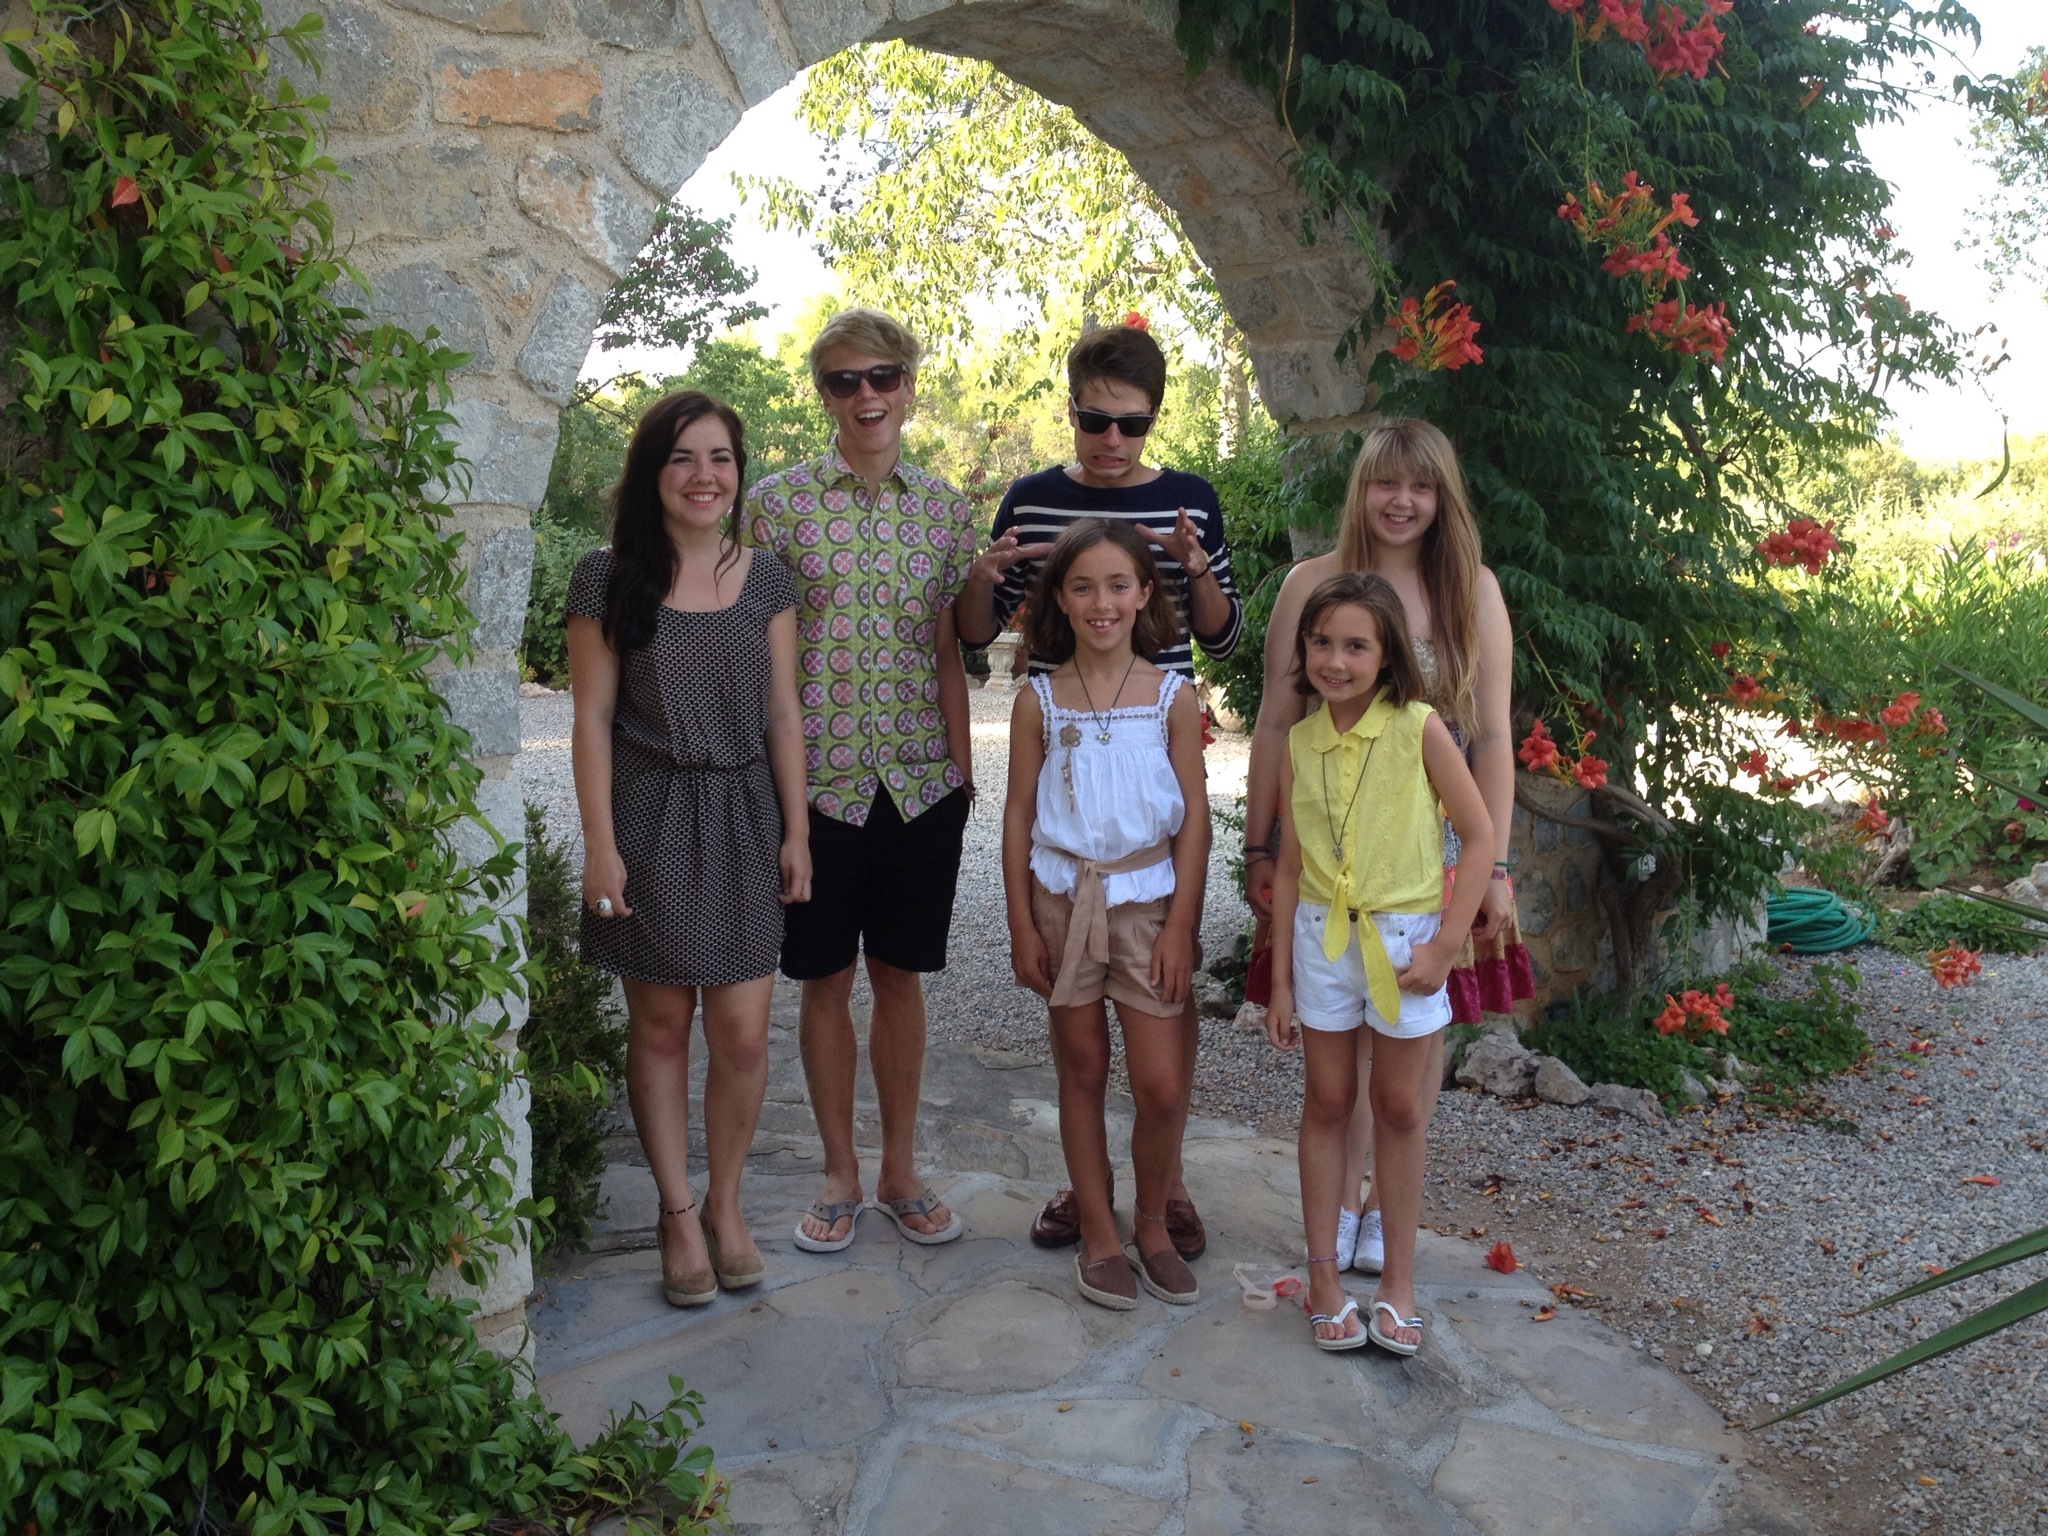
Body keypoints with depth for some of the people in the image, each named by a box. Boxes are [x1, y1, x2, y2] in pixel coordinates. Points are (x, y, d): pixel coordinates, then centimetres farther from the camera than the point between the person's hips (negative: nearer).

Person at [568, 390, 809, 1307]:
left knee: (743, 1031, 1)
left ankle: (725, 1205, 21)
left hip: (743, 818, 2)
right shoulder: (608, 579, -3)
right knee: (660, 1024, 6)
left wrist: (796, 831, 3)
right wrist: (599, 843, -8)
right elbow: (592, 718, -4)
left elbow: (782, 714, 7)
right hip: (650, 818, -2)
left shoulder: (766, 579, 5)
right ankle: (678, 1212, 22)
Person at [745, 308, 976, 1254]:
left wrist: (963, 774, 7)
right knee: (826, 980, 8)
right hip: (817, 777, -2)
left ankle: (899, 1173, 25)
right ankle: (840, 1176, 23)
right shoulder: (778, 501, -2)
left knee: (901, 975, 11)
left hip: (921, 781, 2)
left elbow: (948, 656, 10)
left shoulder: (944, 508, 6)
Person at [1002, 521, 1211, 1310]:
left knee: (1161, 1088, -1)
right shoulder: (1040, 700, -1)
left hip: (1147, 899, -1)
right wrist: (1022, 925, -2)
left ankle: (1153, 1226, 23)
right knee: (1083, 1073, 10)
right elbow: (1019, 815, 2)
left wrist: (1179, 924, -7)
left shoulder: (1172, 698, -3)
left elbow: (1194, 818, -2)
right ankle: (1099, 1238, 24)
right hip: (1063, 898, 1)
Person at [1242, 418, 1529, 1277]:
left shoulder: (1473, 590, 1)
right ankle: (1342, 1201, 20)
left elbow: (1493, 736, -1)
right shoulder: (1312, 584, 0)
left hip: (1436, 847, 1)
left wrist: (1495, 866, -5)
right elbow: (1275, 725, 2)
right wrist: (1258, 850, 1)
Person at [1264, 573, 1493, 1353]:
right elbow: (1290, 865, 4)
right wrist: (1280, 980, 6)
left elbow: (1479, 836, -8)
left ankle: (1398, 1278, 24)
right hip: (1322, 937, 3)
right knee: (1327, 1103, 11)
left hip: (1404, 938, -2)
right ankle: (1323, 1274, 22)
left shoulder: (1418, 729, -11)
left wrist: (1446, 944, -12)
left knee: (1399, 1109, 10)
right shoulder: (1300, 742, 0)